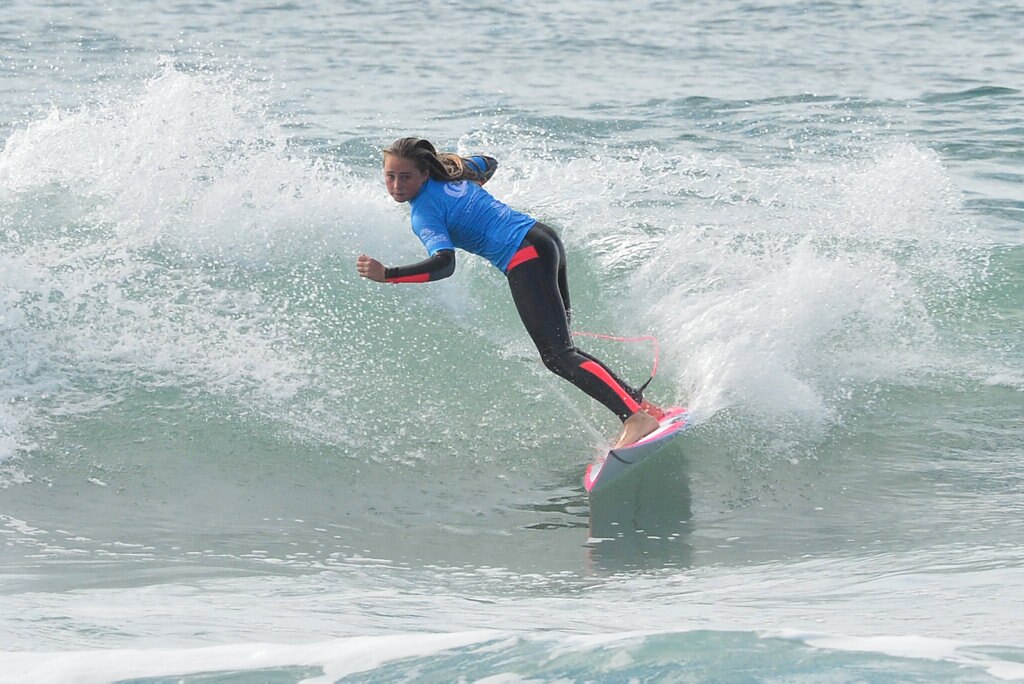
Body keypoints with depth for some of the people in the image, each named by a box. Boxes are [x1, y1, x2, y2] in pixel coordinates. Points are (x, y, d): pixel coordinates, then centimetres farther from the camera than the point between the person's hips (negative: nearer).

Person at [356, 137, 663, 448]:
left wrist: (386, 274, -28)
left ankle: (637, 416, -28)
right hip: (545, 239, 9)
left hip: (525, 258, -9)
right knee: (560, 349, 17)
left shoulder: (424, 214, -11)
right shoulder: (448, 171, 14)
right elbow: (488, 163, 34)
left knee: (558, 356, -15)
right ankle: (638, 401, 13)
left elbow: (444, 263, -26)